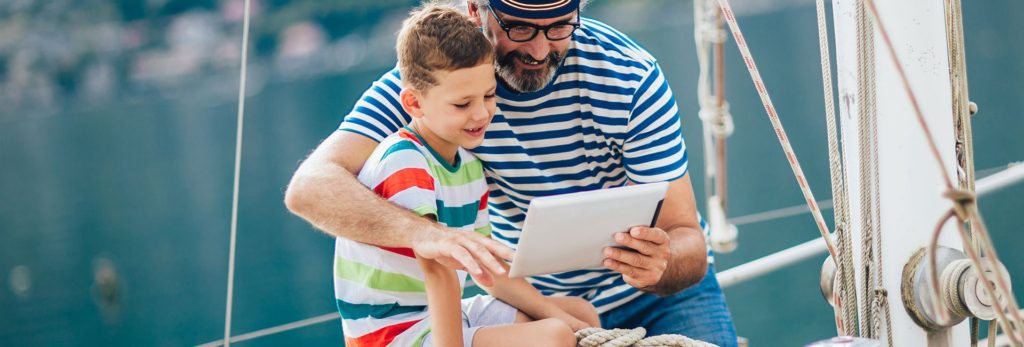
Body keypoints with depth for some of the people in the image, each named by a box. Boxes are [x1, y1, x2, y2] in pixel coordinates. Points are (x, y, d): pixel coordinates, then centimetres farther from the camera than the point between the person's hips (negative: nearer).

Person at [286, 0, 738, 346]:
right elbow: (309, 186, -33)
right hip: (540, 303, 2)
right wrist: (424, 234, -52)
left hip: (660, 294, -2)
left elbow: (688, 242, -20)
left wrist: (662, 264, -45)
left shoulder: (632, 77, -20)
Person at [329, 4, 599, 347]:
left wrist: (552, 313, 2)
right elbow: (437, 269, -28)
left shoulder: (468, 164, 9)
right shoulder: (404, 164, -21)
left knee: (581, 314, 12)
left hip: (441, 314, 10)